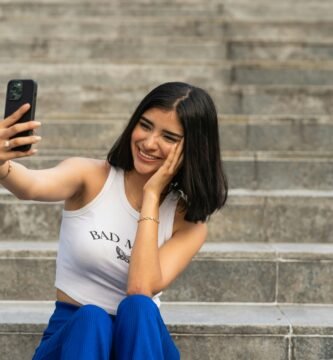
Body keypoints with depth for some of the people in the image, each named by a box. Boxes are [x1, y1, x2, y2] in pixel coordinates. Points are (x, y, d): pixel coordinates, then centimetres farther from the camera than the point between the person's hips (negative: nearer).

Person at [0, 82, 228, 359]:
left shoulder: (189, 220, -2)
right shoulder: (90, 177, -4)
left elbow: (141, 289, -19)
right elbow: (31, 186, -28)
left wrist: (151, 195, -15)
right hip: (74, 335, -1)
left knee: (138, 308, -33)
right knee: (91, 318, -35)